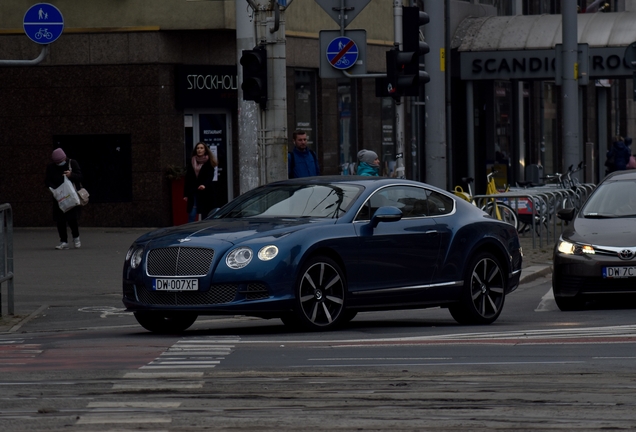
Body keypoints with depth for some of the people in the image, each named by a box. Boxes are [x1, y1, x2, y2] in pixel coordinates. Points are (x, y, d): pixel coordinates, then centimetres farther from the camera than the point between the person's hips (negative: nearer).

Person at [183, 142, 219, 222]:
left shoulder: (209, 163, 1)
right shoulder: (192, 162, 9)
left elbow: (210, 177, -9)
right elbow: (187, 179, 10)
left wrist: (204, 185, -30)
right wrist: (185, 194, 6)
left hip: (206, 193, -2)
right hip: (193, 193, 2)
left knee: (206, 215, 0)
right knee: (191, 215, -8)